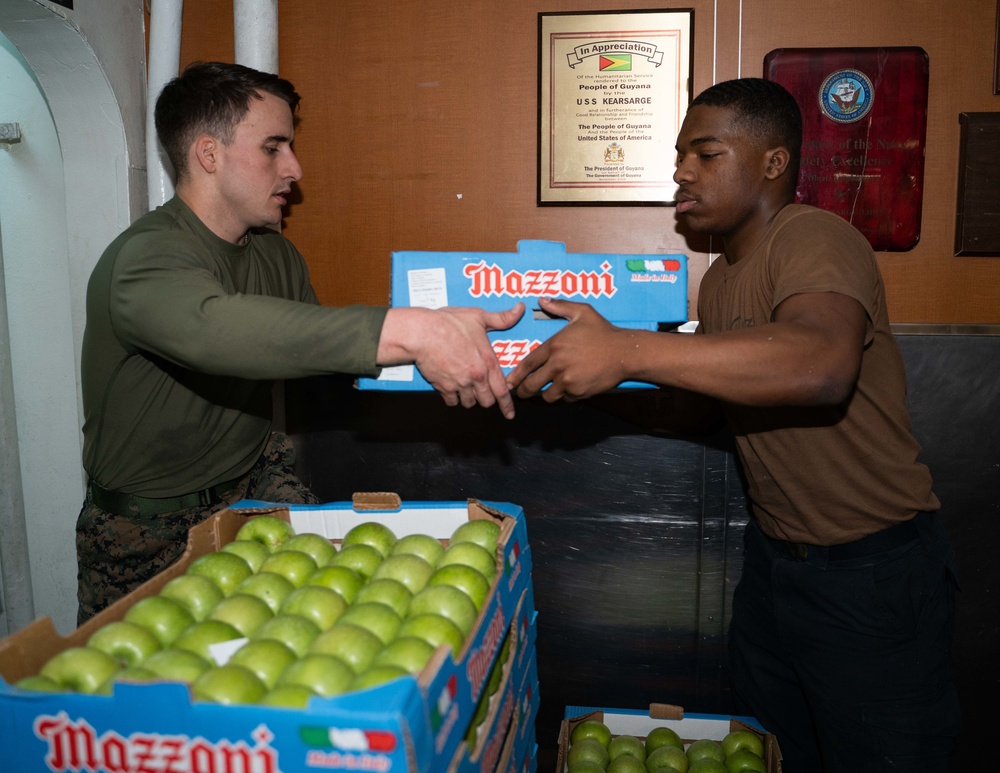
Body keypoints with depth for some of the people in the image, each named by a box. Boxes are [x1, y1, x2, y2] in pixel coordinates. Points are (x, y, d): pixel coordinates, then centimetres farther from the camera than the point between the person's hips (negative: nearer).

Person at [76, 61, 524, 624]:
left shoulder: (278, 256, 6)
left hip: (256, 490, 5)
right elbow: (214, 326, -43)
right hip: (147, 530, -5)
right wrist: (408, 331, -53)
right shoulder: (144, 259, -21)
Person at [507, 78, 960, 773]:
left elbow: (820, 366, -42)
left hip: (873, 569, -8)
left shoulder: (816, 239, -20)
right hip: (772, 554, 8)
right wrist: (594, 380, -1)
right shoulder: (721, 278, 8)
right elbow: (699, 405, 15)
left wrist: (627, 350, -43)